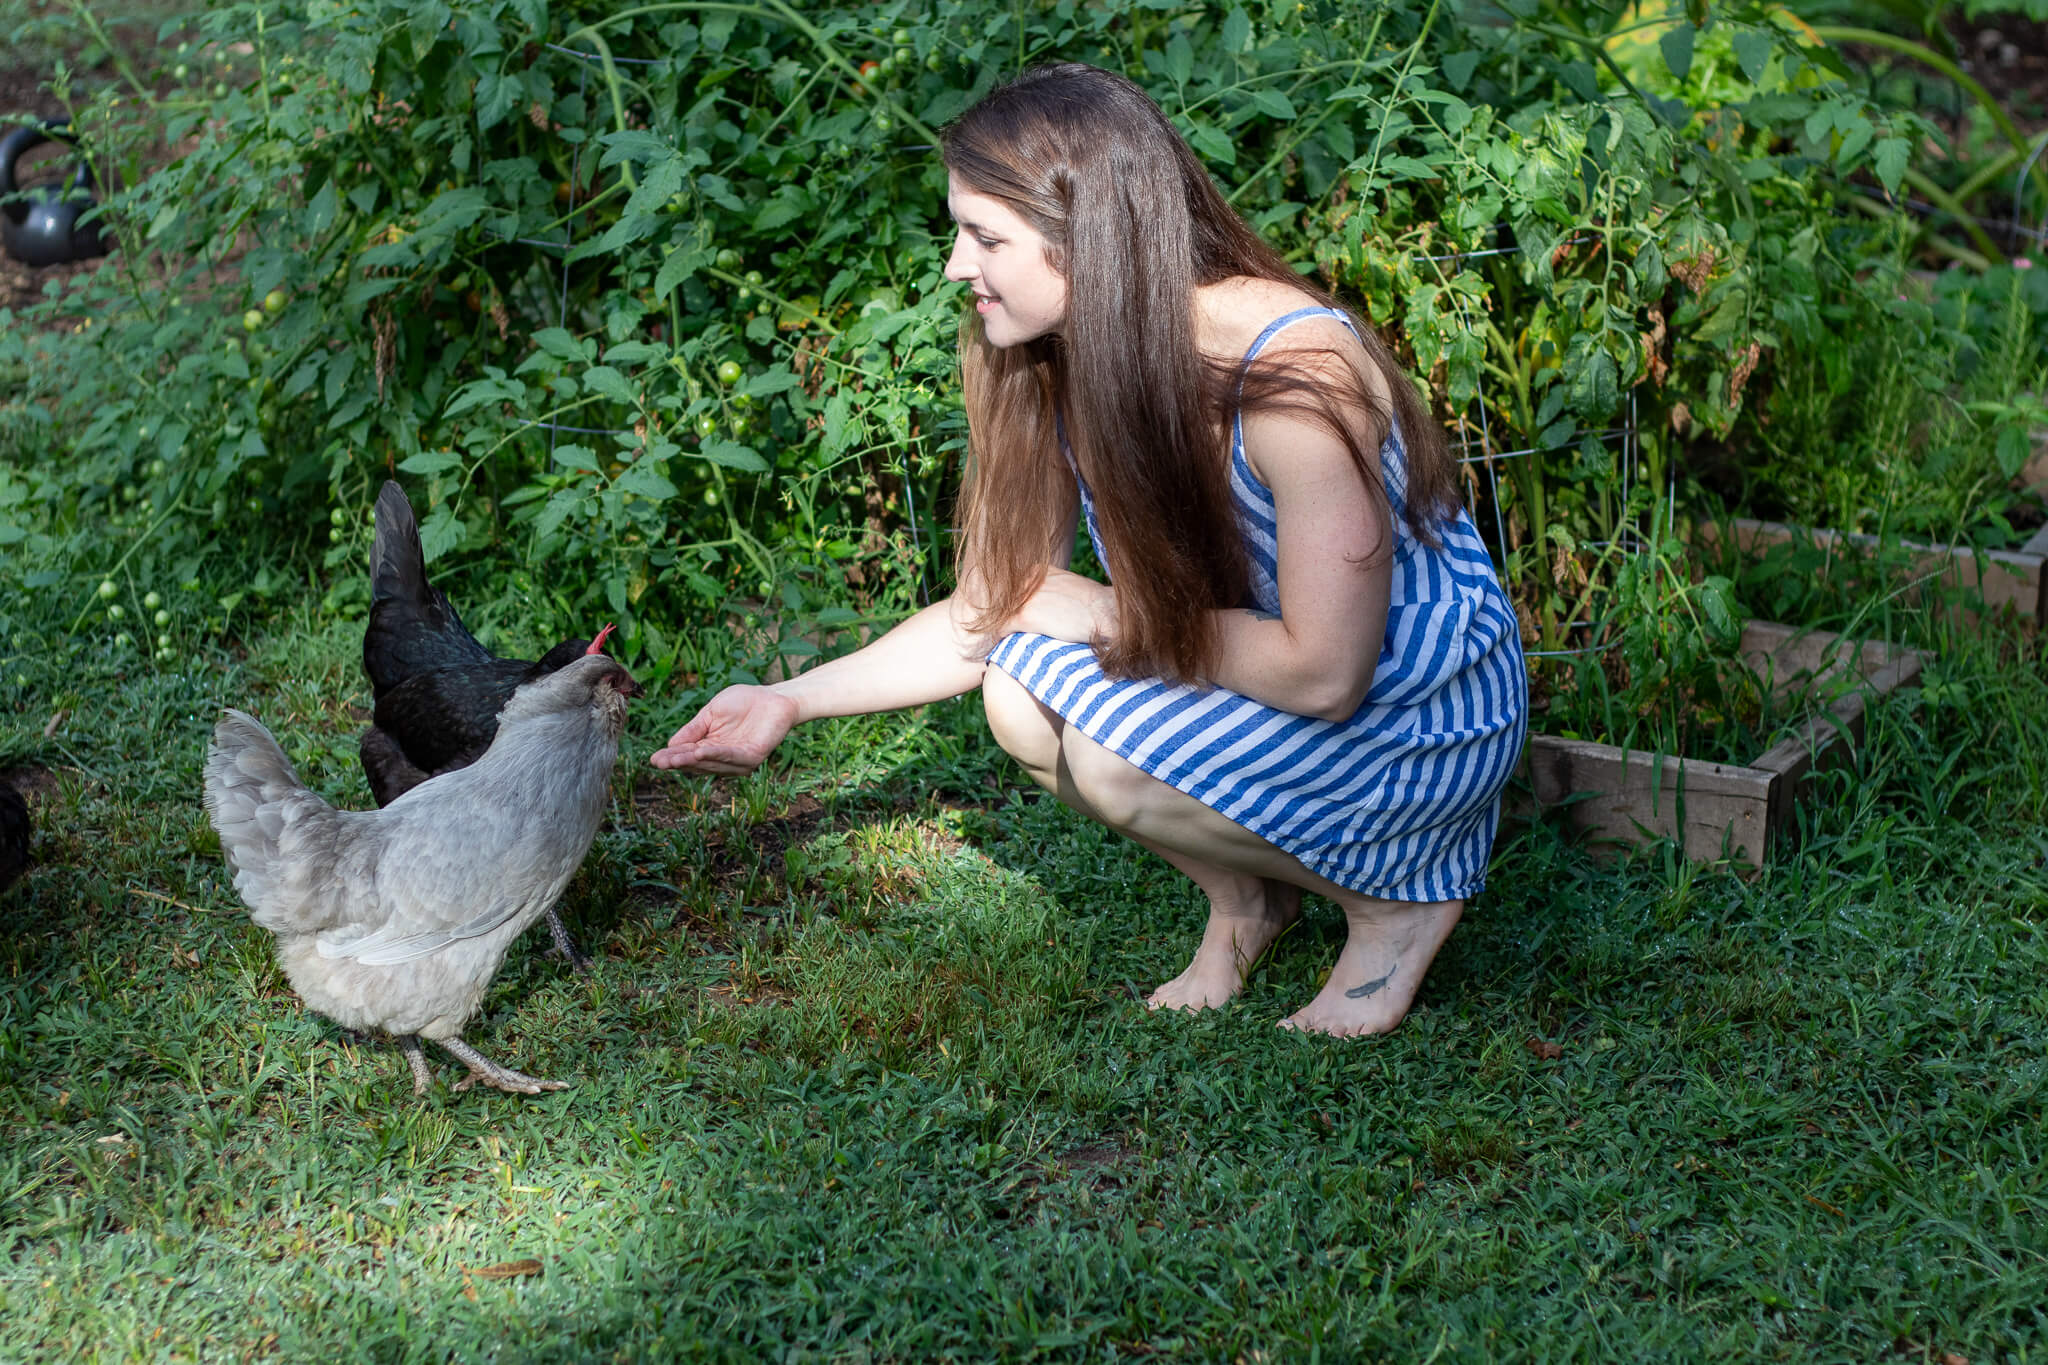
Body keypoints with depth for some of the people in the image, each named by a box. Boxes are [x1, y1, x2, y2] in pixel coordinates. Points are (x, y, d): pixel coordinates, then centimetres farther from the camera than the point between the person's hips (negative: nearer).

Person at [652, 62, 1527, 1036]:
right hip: (1250, 684, 7)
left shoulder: (1299, 371, -30)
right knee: (1023, 694, -18)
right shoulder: (1056, 371, -7)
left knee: (1110, 754, -28)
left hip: (1436, 712, -7)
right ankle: (1245, 898, 6)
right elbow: (991, 609, 0)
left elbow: (1323, 672, -30)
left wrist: (1112, 615, -20)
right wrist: (794, 700, -7)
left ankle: (1403, 894, -5)